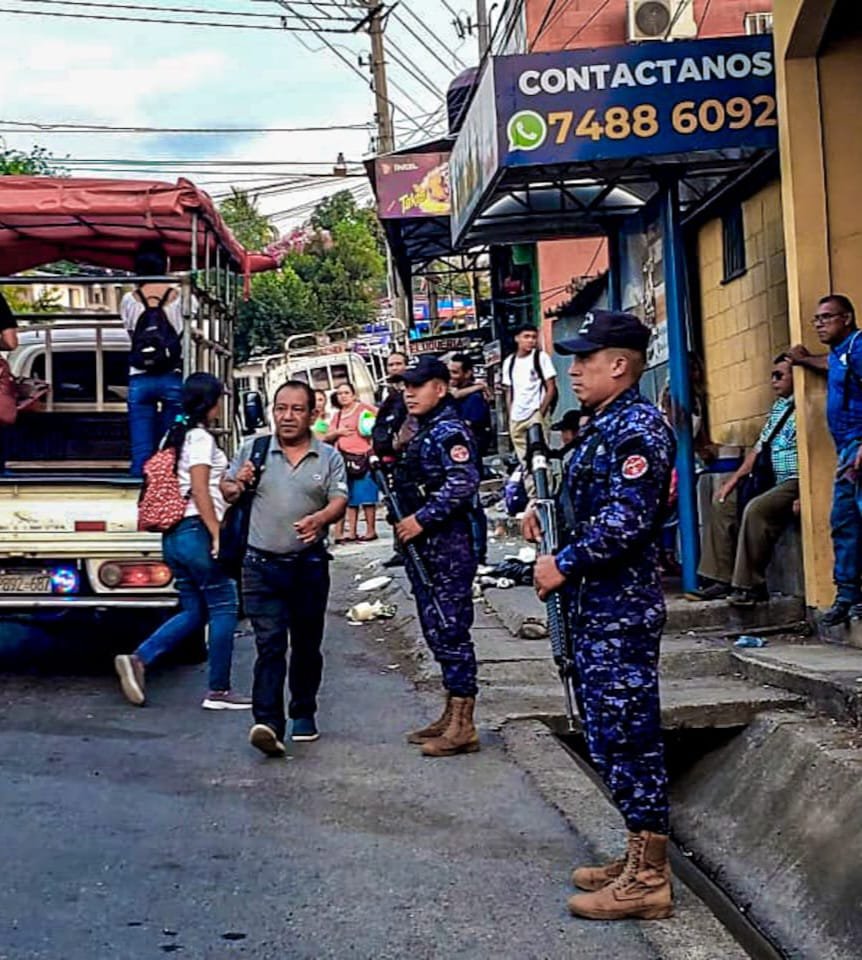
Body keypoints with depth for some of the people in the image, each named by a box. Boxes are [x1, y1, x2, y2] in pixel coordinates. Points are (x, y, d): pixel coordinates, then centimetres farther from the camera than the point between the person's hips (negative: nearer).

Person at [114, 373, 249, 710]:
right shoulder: (201, 438, -10)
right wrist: (217, 533, -18)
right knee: (223, 609, 1)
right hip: (197, 531, -9)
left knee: (193, 612, 13)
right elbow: (200, 492, -17)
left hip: (173, 534, 9)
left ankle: (138, 659, -1)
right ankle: (218, 691, 4)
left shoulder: (175, 436, 16)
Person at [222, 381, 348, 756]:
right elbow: (227, 488, 15)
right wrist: (237, 486, -10)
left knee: (307, 644, 13)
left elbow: (339, 501, -6)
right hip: (262, 564, -1)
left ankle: (303, 714, 30)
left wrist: (320, 519, -28)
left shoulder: (329, 457, 4)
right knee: (270, 645, -10)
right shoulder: (253, 449, 6)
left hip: (310, 564, 1)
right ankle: (268, 723, -16)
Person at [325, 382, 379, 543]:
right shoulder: (336, 416, 19)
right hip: (344, 459, 6)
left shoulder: (362, 408, 1)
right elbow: (327, 438, 13)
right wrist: (338, 432, -7)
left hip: (362, 457, -6)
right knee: (350, 498, 7)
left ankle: (371, 530, 0)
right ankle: (351, 532, 8)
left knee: (366, 496, -4)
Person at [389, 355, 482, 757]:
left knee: (452, 632, -7)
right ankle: (451, 716, 22)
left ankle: (463, 727, -3)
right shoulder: (421, 434, 18)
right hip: (422, 549, 10)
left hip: (448, 548, -10)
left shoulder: (449, 431, -11)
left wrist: (420, 520, -22)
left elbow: (463, 483, -24)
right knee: (436, 631, 13)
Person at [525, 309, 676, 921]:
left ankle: (648, 880, 5)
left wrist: (564, 566, -17)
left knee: (627, 734, -4)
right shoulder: (603, 425, 16)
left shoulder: (639, 427, -15)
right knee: (612, 734, 15)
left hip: (622, 611, -10)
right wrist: (546, 515, 11)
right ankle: (641, 858, 27)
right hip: (596, 609, 10)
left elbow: (625, 521, -24)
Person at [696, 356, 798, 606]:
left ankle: (751, 585, -22)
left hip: (797, 482, -10)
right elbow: (759, 447, 19)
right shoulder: (778, 407, 18)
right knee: (723, 503, 5)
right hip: (774, 481, 10)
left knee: (755, 509, -31)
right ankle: (723, 578, 1)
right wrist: (734, 479, 12)